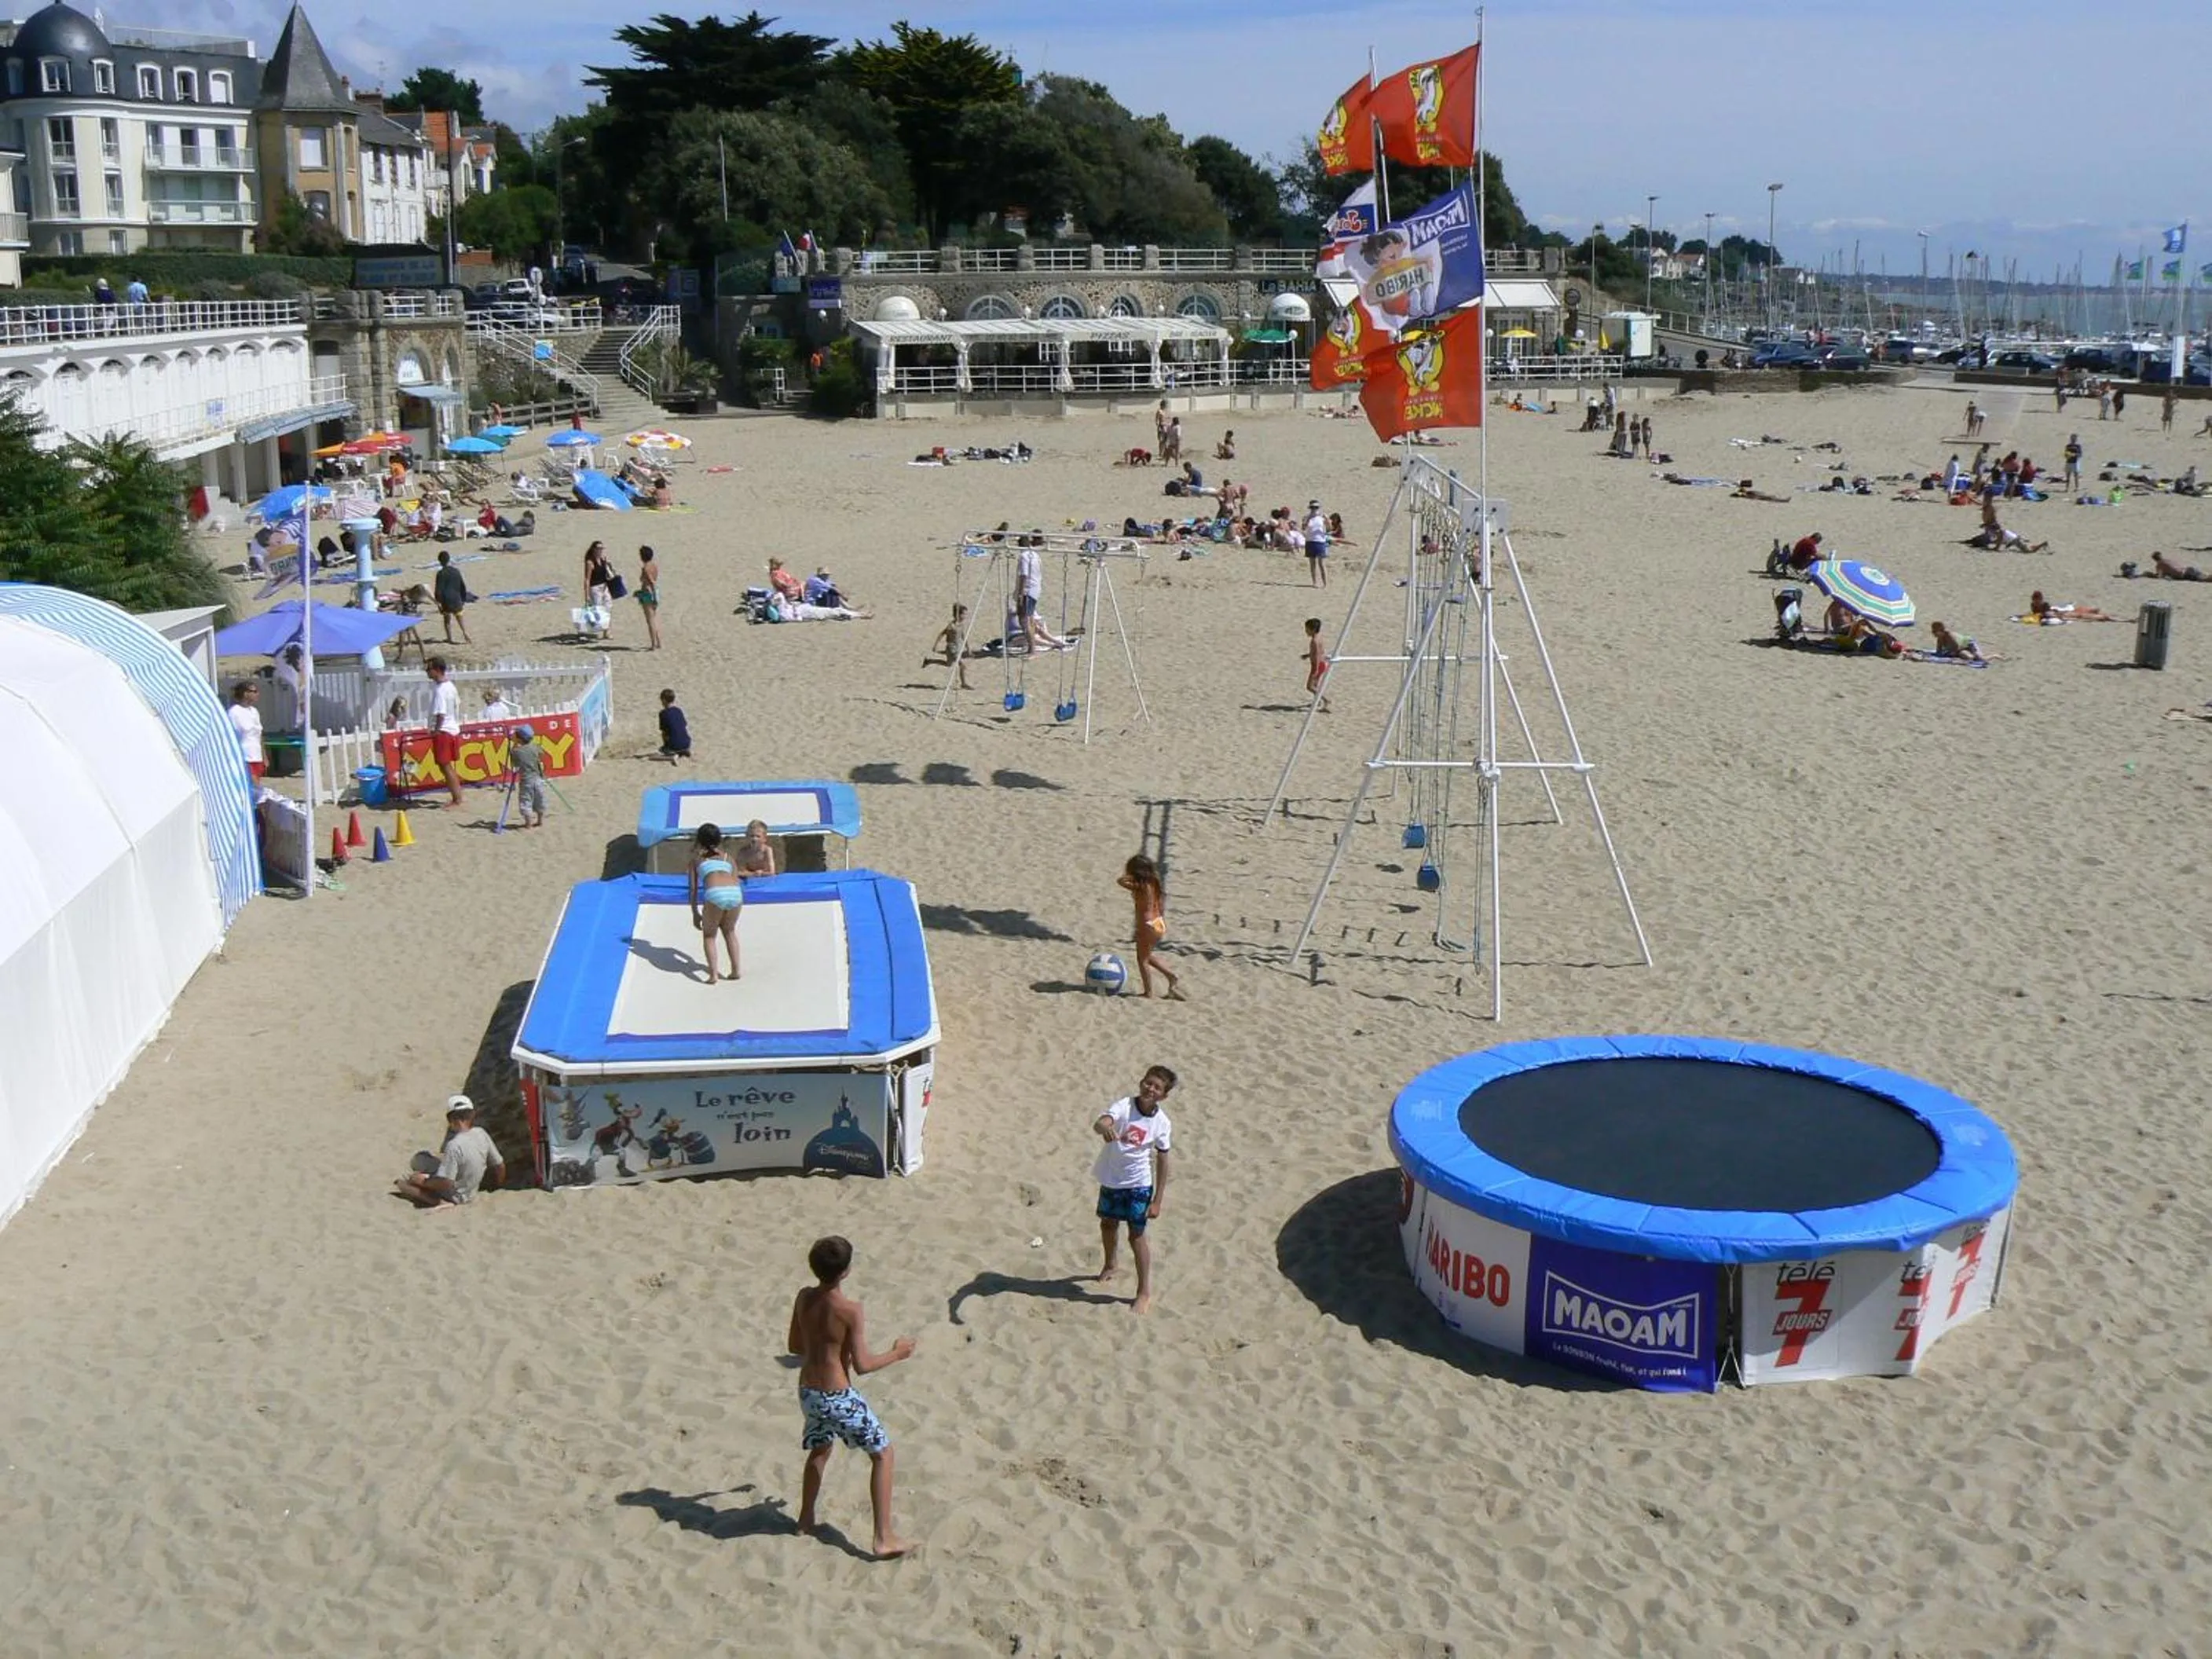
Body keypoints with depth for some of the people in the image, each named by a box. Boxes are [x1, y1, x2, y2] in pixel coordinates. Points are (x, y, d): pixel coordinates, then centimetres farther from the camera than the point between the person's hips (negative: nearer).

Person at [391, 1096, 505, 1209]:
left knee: (403, 1182, -6)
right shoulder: (482, 1134, -13)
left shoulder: (454, 1145, -32)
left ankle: (439, 1202, -9)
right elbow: (500, 1165, -3)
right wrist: (496, 1183, 17)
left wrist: (423, 1181, -15)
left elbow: (446, 1183, -31)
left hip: (456, 1197, -8)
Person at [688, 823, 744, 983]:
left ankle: (713, 974, 2)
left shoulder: (697, 857, 25)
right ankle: (736, 971, 23)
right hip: (735, 894, 3)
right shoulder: (727, 857, 30)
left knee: (709, 935, 18)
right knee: (729, 932, 28)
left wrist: (695, 913, 24)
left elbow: (694, 888, 21)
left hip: (715, 895, -3)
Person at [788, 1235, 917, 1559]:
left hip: (808, 1392, 7)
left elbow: (795, 1346, 10)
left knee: (821, 1448, 33)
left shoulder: (803, 1298, -2)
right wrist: (896, 1353, -4)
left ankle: (806, 1518, 45)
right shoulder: (850, 1310, -22)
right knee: (882, 1454, 8)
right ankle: (884, 1539, 5)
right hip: (838, 1398, -7)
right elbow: (862, 1366, -19)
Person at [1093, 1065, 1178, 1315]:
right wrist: (1105, 1128, -62)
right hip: (1110, 1179, 2)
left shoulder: (1162, 1123, -13)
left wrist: (1158, 1200, -6)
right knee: (1108, 1224, 23)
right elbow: (1099, 1123, -36)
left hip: (1138, 1184, -2)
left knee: (1137, 1235, -1)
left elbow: (1162, 1161, -5)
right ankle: (1110, 1264, 52)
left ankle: (1145, 1292, 13)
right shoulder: (1125, 1106, -18)